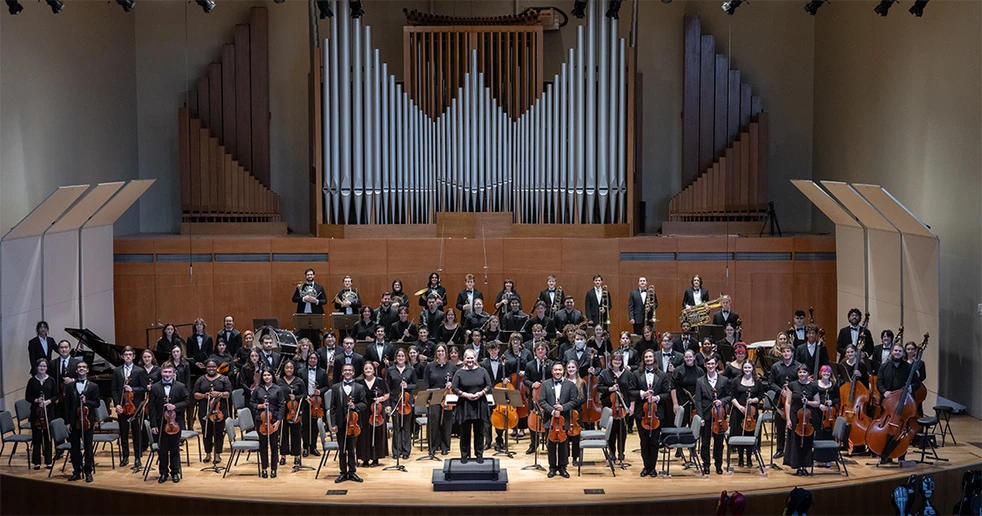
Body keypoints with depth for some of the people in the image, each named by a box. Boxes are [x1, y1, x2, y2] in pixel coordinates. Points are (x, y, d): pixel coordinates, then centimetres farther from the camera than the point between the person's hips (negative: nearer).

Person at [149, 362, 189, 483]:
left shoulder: (181, 387, 1)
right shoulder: (155, 388, 3)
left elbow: (186, 402, 2)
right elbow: (152, 407, 1)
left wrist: (175, 406, -18)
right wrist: (153, 424, -4)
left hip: (175, 423, -1)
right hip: (160, 424, 1)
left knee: (175, 449, 7)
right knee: (162, 450, 6)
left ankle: (175, 472, 18)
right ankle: (163, 473, 17)